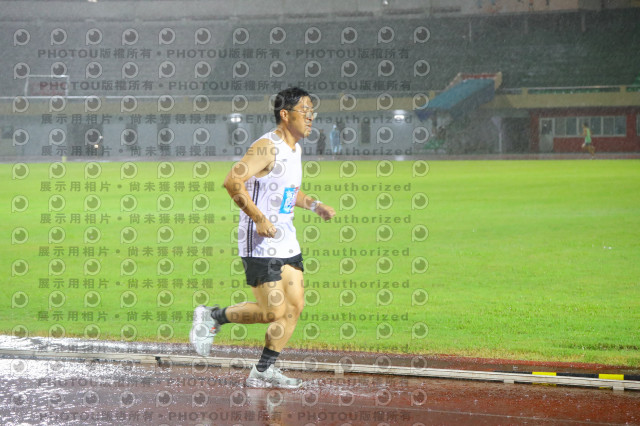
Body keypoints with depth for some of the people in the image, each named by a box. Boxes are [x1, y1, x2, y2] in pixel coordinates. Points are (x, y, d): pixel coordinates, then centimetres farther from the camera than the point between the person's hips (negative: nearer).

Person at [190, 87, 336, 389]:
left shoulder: (294, 148, 13)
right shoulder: (267, 147, -16)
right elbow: (233, 181, -25)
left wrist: (313, 205, 12)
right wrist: (259, 219, -24)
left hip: (286, 240, 9)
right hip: (260, 243, -9)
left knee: (295, 307, 4)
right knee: (274, 312, -11)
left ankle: (262, 372, 14)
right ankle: (213, 317, 10)